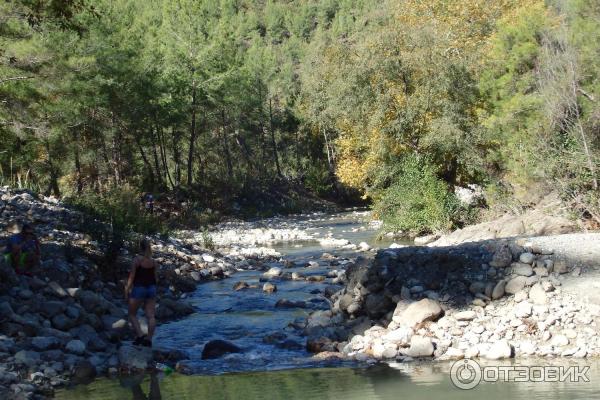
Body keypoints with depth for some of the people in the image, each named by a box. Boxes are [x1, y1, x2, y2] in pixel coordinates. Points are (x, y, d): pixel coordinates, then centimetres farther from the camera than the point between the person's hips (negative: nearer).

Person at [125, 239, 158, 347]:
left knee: (132, 314, 9)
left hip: (138, 288, -4)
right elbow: (156, 278, 7)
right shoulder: (153, 261, 4)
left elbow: (132, 276, -10)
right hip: (151, 289, 4)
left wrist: (127, 289, -4)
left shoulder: (137, 259, -10)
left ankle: (140, 335, -8)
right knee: (150, 316, 3)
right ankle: (149, 339, -2)